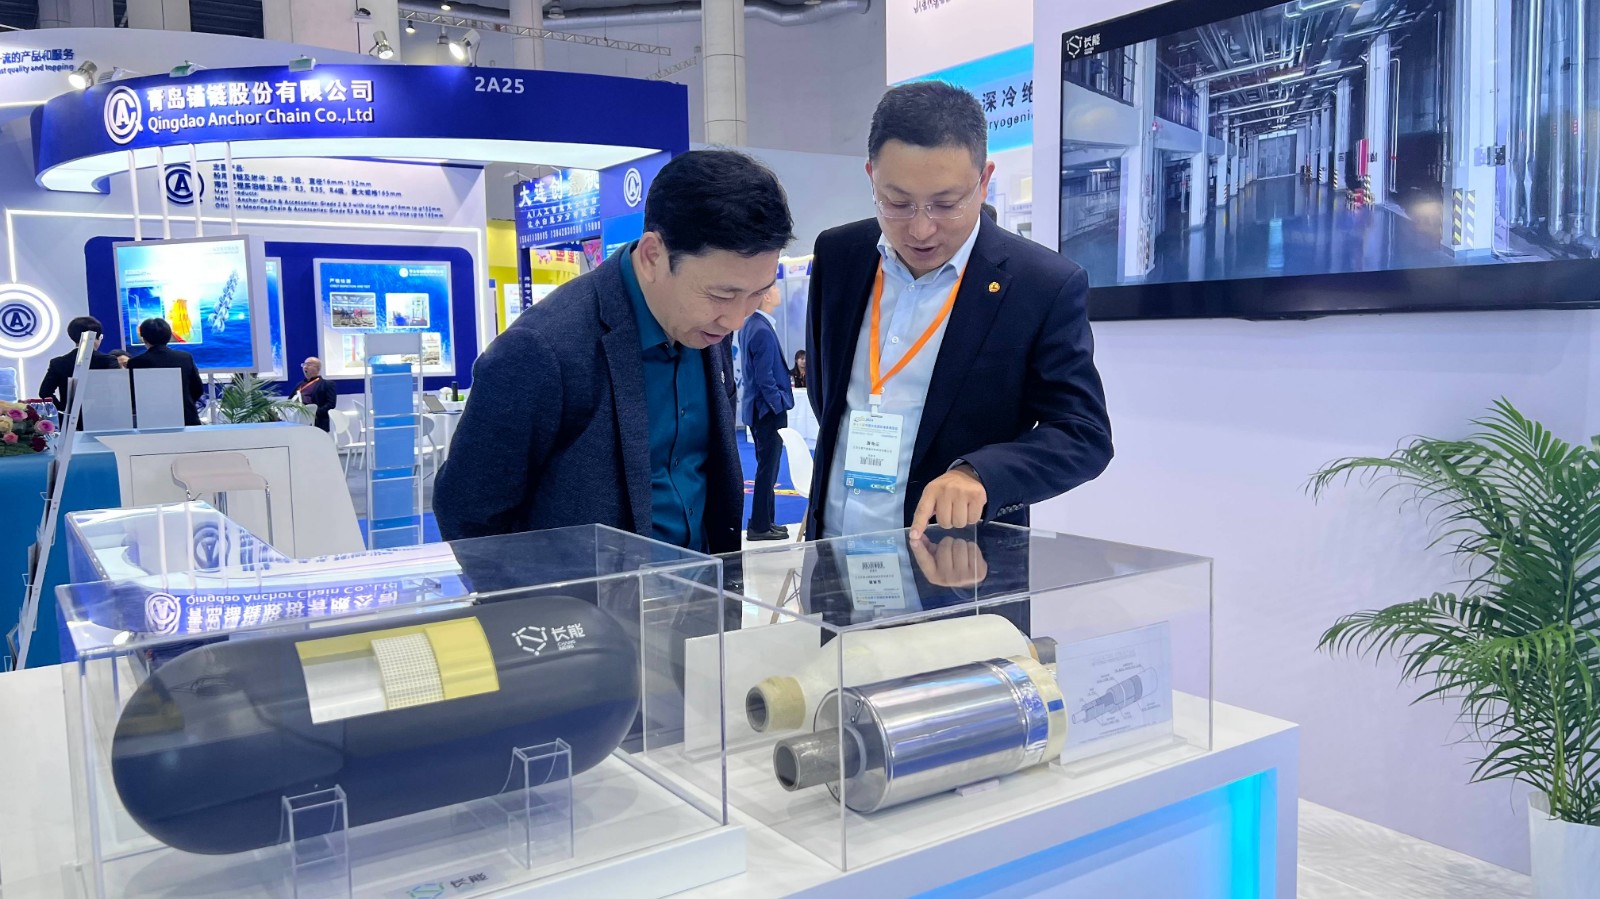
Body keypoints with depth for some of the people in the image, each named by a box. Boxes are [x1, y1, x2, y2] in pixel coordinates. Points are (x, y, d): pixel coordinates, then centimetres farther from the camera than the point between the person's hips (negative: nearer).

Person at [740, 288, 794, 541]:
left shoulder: (750, 325, 10)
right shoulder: (763, 330, -21)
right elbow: (765, 378, -22)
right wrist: (780, 405, -15)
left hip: (758, 408, 10)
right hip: (769, 409, -10)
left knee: (767, 467, 17)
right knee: (768, 468, -2)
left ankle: (765, 520, 25)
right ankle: (760, 527, 5)